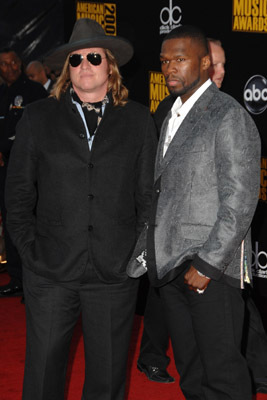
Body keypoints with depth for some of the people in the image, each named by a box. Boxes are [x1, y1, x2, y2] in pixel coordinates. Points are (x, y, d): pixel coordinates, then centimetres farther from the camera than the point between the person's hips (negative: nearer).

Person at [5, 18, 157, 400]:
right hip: (50, 269, 0)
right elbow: (18, 189, 7)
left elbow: (148, 192, 8)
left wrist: (139, 250, 0)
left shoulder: (139, 120, 8)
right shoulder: (38, 117, 7)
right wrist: (28, 247, -2)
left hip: (115, 270, 0)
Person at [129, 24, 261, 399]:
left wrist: (207, 264, -17)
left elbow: (240, 202, -14)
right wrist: (151, 253, 10)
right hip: (171, 268, 7)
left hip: (213, 268, -7)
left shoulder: (229, 116, -9)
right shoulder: (170, 115, 16)